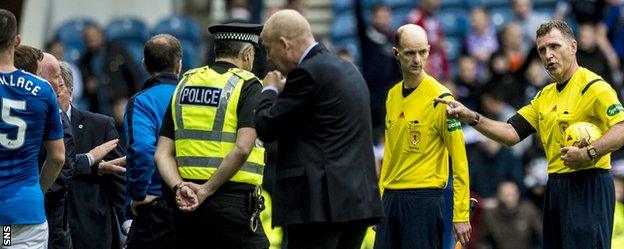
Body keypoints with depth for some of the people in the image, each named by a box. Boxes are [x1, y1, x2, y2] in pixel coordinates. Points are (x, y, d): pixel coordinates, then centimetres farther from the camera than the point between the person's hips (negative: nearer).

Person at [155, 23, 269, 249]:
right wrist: (207, 190, -14)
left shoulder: (185, 84, 14)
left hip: (186, 204, 6)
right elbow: (242, 148, -18)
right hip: (233, 203, -6)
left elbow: (162, 153, 6)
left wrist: (179, 187, -8)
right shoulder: (247, 85, -4)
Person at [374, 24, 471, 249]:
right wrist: (379, 202, 15)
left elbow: (459, 161, -10)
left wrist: (461, 215, -15)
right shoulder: (392, 96, 11)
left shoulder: (440, 99, -9)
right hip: (391, 197, 6)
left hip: (424, 199, -6)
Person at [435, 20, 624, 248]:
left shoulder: (594, 86, -9)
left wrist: (588, 153, -33)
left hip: (589, 186, -9)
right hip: (556, 186, 9)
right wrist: (472, 118, 2)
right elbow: (511, 133, 15)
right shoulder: (545, 96, 19)